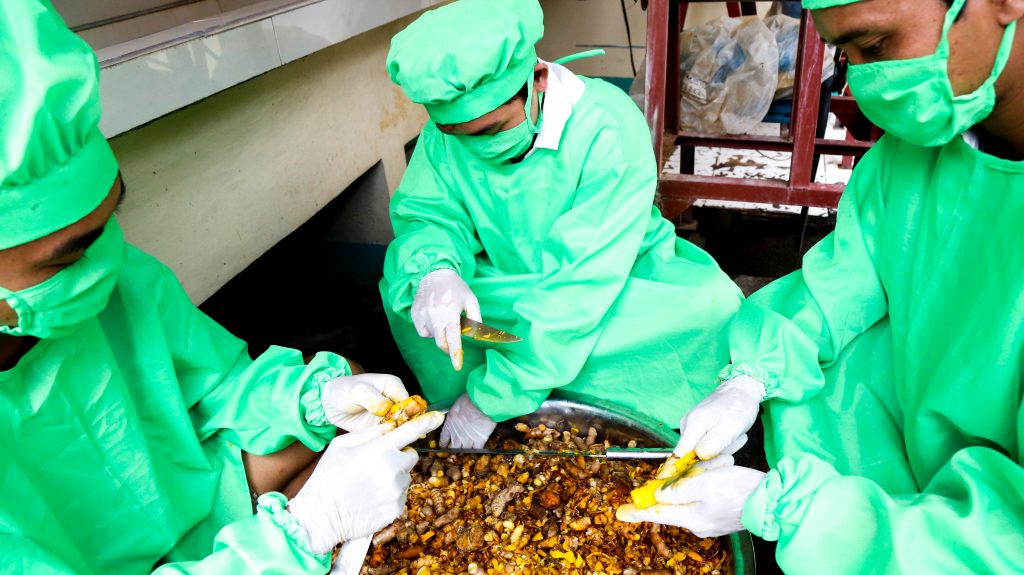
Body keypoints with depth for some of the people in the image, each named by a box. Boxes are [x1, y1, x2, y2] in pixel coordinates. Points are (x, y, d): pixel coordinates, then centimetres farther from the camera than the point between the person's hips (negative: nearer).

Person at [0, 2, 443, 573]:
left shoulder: (125, 279, -12)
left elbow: (222, 383, 3)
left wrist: (317, 396, -17)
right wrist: (307, 526, -36)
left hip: (198, 498, 6)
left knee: (345, 380, -1)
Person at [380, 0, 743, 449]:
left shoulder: (609, 127, -28)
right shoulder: (448, 128, -12)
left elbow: (584, 279, -32)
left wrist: (492, 398, -32)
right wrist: (433, 271, -37)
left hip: (619, 289, -3)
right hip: (508, 285, 3)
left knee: (711, 301, -32)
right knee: (405, 274, -22)